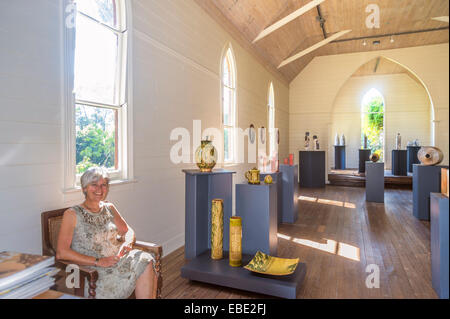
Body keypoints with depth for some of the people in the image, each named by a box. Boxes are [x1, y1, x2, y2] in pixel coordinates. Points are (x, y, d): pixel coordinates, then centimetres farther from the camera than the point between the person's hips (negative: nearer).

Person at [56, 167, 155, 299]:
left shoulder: (109, 208, 14)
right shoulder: (72, 214, -2)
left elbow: (128, 231, 18)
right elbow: (61, 253, -10)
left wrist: (127, 243, -7)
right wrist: (97, 262, -17)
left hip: (118, 260, 5)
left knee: (145, 261, -25)